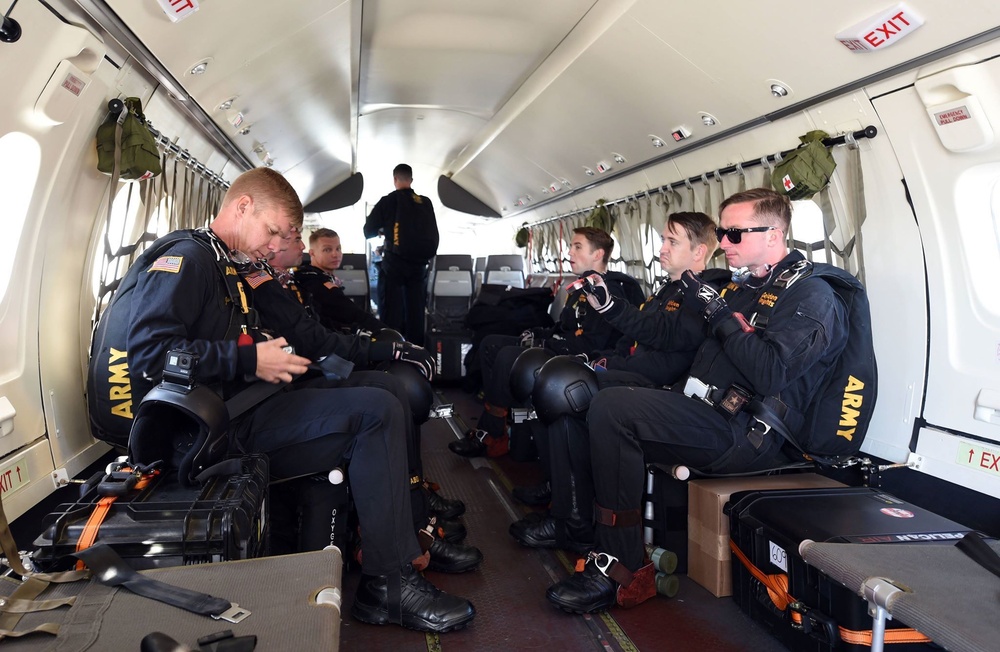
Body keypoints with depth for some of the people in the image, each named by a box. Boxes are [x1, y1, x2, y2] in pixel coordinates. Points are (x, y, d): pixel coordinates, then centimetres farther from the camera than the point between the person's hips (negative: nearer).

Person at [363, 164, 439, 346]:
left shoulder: (388, 201, -3)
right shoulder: (426, 203, 6)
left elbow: (368, 231, 4)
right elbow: (433, 235, 11)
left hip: (394, 262, -3)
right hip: (419, 263, 3)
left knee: (391, 311, 2)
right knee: (416, 311, 9)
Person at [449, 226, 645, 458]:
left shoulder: (610, 290, -17)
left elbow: (588, 345, -25)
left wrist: (541, 343, -19)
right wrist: (536, 334, 3)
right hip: (563, 351, 11)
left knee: (508, 356, -29)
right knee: (491, 344, 5)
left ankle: (491, 437, -16)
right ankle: (493, 417, -4)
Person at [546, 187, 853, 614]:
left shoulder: (810, 295, -3)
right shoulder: (741, 286, 22)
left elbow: (771, 372, -20)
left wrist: (720, 314, -13)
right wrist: (612, 309, 16)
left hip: (750, 435, -9)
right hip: (705, 415, 9)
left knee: (613, 408, -27)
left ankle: (620, 570, -19)